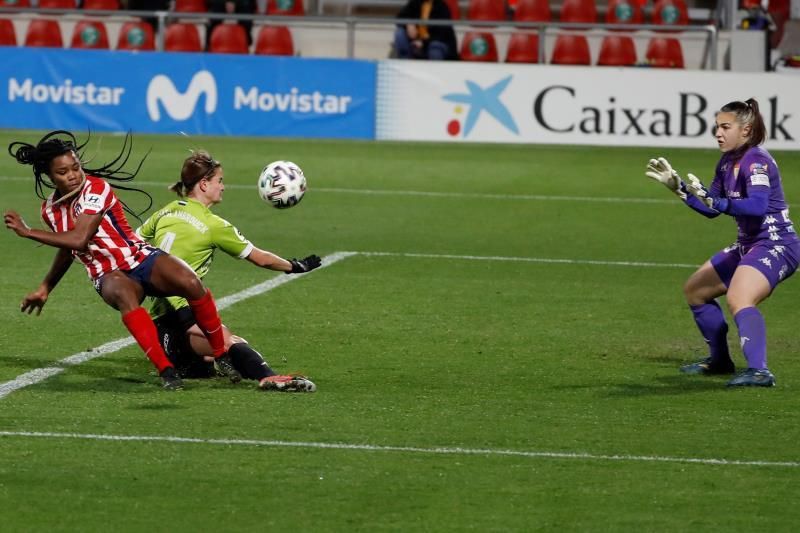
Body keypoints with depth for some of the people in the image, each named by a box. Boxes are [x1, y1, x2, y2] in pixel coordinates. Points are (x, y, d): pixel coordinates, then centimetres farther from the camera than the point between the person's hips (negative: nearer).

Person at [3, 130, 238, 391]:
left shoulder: (96, 189, -14)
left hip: (141, 259, -3)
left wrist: (26, 232, -17)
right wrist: (45, 288, 34)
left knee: (190, 283, -33)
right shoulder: (50, 209, 6)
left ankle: (222, 356, -13)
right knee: (123, 294, -38)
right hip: (109, 276, 3)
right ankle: (166, 371, -40)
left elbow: (78, 240, -25)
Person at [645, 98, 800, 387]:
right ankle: (719, 360, 34)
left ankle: (759, 371, -45)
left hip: (776, 244, -11)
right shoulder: (728, 162, 9)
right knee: (694, 289, 21)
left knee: (738, 299, -35)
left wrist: (715, 201, -42)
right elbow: (711, 208, 19)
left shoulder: (756, 160, -19)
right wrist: (677, 184, 10)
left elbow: (758, 206, -35)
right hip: (749, 244, 11)